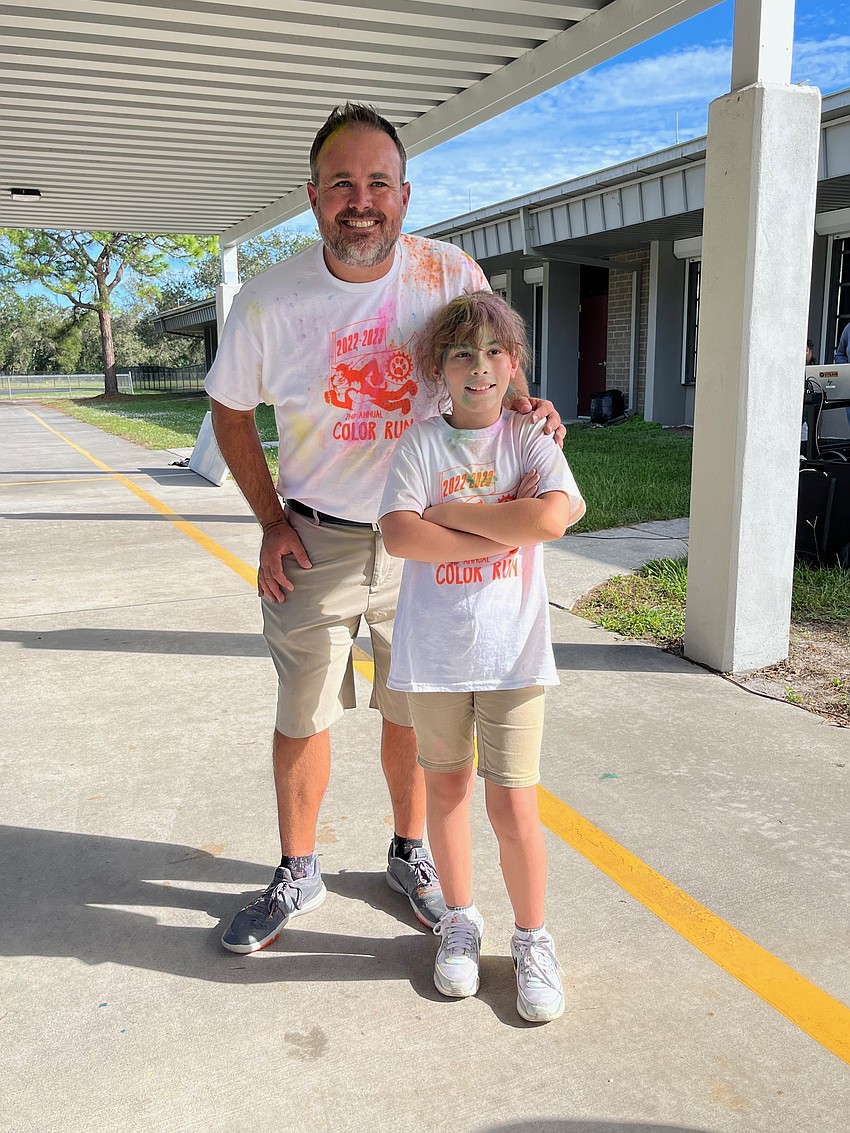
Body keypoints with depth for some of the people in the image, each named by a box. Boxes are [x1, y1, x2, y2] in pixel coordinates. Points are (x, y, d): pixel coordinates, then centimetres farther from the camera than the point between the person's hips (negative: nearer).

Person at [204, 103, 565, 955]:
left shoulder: (452, 276, -10)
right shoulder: (269, 301, -12)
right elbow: (230, 412, 3)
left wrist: (524, 403, -18)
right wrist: (272, 522, -3)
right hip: (314, 540, 0)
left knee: (412, 710, 14)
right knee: (302, 717, 12)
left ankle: (409, 854, 38)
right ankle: (298, 875, 34)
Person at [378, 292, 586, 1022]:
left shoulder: (530, 438, -1)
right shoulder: (421, 443, -1)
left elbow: (551, 518, -20)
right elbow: (399, 535, -15)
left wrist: (455, 512, -14)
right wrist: (505, 526, -16)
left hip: (513, 650, -1)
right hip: (435, 648, 1)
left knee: (513, 805, 0)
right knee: (446, 788, 15)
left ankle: (533, 939, 23)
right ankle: (460, 922, 36)